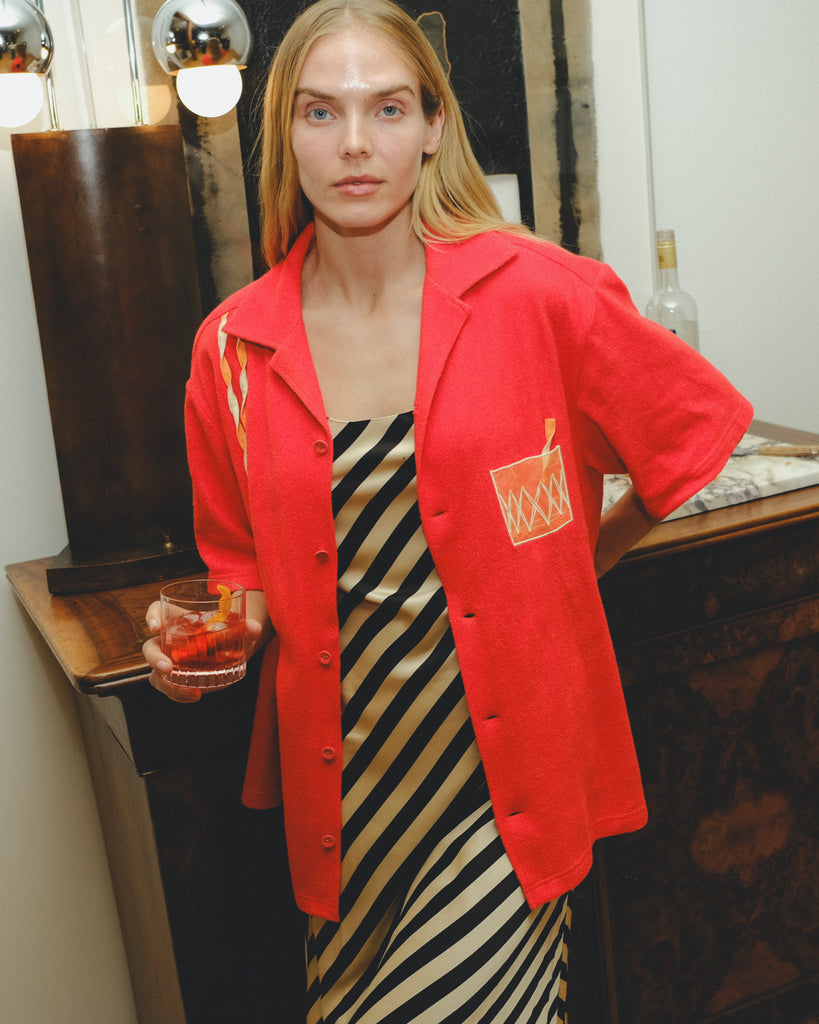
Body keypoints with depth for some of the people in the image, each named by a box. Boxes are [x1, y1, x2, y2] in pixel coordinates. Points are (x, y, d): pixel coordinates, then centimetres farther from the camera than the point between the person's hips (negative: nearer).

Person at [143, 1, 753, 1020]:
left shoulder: (533, 293, -10)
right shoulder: (233, 347, -2)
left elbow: (700, 422, 4)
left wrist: (566, 566, 7)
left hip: (505, 774, -2)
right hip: (342, 778, 3)